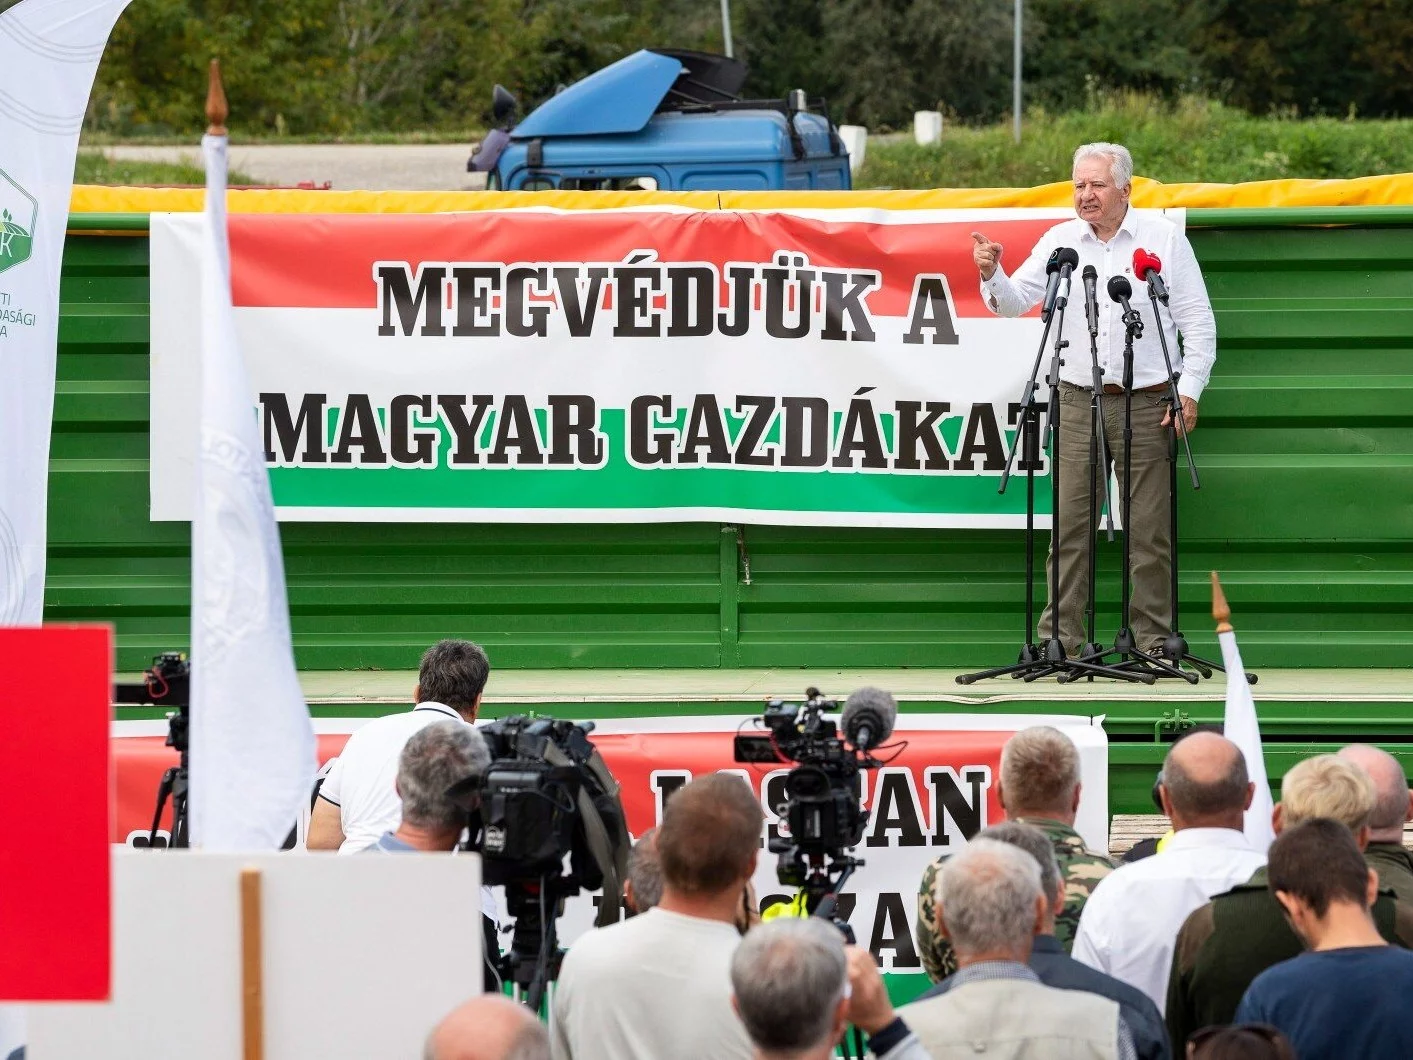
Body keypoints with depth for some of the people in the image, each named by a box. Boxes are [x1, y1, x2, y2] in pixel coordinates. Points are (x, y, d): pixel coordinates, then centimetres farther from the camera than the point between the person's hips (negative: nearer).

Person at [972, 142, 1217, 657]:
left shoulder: (1164, 237, 1)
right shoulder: (1060, 241, 8)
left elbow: (1198, 321, 2)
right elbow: (1015, 301, 3)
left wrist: (1189, 390, -6)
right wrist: (992, 276, -18)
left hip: (1146, 403, -2)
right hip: (1077, 401, 2)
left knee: (1148, 528, 0)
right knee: (1069, 523, 0)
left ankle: (1152, 639, 6)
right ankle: (1059, 638, 4)